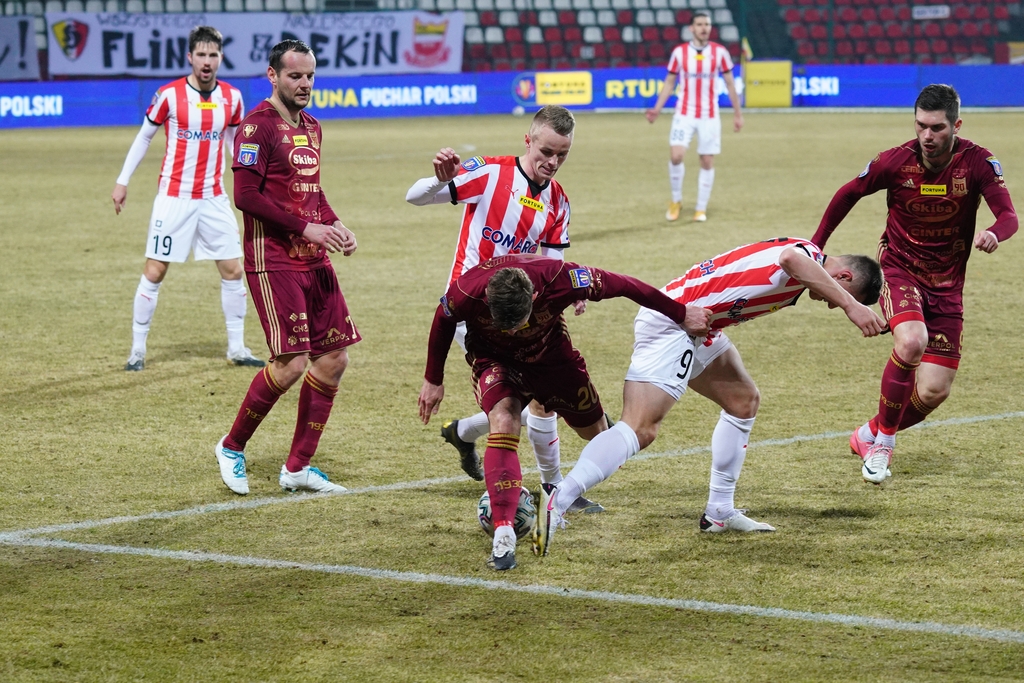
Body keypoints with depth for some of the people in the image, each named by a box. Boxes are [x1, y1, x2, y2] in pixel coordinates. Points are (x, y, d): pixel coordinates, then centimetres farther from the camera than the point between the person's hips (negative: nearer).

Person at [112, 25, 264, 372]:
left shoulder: (231, 97, 1)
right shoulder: (169, 95, -9)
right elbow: (144, 136, 3)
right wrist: (123, 181, 2)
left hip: (214, 197, 3)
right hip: (173, 197, -3)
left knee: (233, 271, 3)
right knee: (154, 272, -3)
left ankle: (237, 349, 16)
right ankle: (137, 350, 7)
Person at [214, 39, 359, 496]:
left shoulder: (310, 128, 17)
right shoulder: (258, 125, -10)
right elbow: (246, 195, -16)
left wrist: (335, 225, 7)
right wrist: (306, 228, -17)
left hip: (314, 260, 9)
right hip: (272, 262, -8)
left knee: (334, 358, 4)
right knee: (290, 364, -14)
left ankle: (298, 467, 13)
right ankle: (232, 448, 8)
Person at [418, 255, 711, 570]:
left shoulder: (560, 280, -40)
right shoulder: (465, 294, -37)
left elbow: (622, 285, -24)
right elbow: (442, 324, -12)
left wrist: (682, 314, -13)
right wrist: (433, 380, 0)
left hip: (549, 352, 2)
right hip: (494, 358, -1)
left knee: (595, 431, 14)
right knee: (503, 423, -28)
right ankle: (503, 536, -25)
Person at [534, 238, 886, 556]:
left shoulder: (806, 256, 17)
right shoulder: (811, 255, -12)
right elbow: (792, 259, -37)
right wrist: (850, 305, -43)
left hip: (697, 328, 11)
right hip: (670, 323, -11)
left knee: (744, 401, 21)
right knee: (640, 429, -19)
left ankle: (719, 512, 26)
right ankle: (556, 502, -28)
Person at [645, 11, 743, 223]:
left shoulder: (720, 52, -3)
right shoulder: (679, 52, -2)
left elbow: (730, 83, 6)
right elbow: (669, 82, 8)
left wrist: (737, 113, 6)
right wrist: (657, 109, -1)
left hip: (709, 116, 0)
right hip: (684, 113, 0)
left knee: (707, 162, 1)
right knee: (676, 156, -15)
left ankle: (701, 209, 14)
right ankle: (676, 201, 7)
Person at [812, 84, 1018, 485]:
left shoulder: (977, 163, -14)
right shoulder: (896, 162, -14)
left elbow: (1009, 215, -23)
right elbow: (847, 195, 3)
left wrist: (994, 234, -47)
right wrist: (816, 246, 5)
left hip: (946, 283, 2)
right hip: (899, 268, -2)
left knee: (934, 391, -3)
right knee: (911, 342, -32)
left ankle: (872, 435, 26)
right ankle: (883, 437, -11)